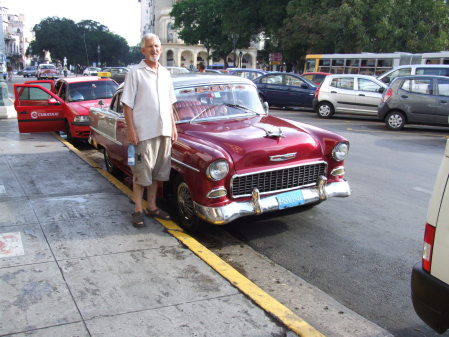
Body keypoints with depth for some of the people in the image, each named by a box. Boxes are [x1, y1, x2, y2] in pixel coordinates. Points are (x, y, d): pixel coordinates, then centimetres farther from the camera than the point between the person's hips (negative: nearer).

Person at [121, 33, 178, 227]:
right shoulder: (135, 73, -4)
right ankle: (138, 211, 10)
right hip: (143, 132, -6)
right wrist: (131, 130, -13)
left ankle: (152, 207, 24)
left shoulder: (165, 73, 13)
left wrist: (173, 127, 12)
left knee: (157, 172, 13)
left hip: (164, 131, 6)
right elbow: (127, 104, -7)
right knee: (141, 174, 0)